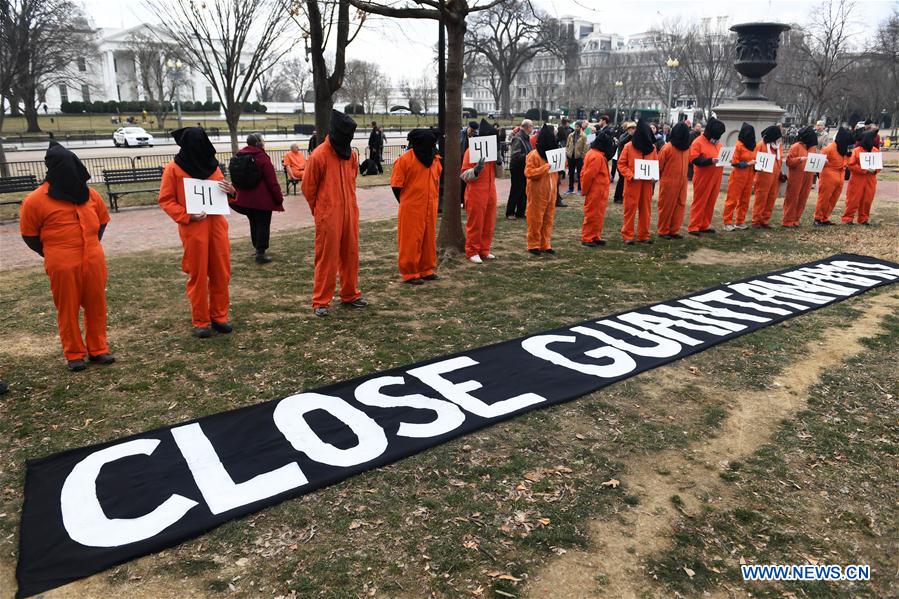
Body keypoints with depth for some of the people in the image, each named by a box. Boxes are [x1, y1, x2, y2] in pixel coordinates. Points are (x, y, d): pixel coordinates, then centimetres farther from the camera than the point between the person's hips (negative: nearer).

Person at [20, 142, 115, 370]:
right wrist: (52, 255, 4)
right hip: (63, 266, -4)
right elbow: (28, 234, 2)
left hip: (94, 261, 4)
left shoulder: (90, 194, 6)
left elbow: (102, 220, 20)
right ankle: (74, 354, 16)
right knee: (68, 309, 5)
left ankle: (98, 349, 21)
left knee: (96, 306, 9)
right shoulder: (36, 200, -6)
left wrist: (91, 246, 14)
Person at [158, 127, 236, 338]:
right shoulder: (174, 169, -2)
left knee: (221, 272, 6)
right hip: (193, 227, -4)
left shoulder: (212, 166, 11)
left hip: (217, 224, 4)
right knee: (197, 275, 2)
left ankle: (219, 316, 19)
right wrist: (186, 215, -15)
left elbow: (222, 192, 21)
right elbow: (165, 200, -1)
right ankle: (200, 322, 12)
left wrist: (230, 191, -2)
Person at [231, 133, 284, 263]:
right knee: (263, 225, -1)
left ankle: (257, 249, 27)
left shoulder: (239, 157, 8)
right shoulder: (262, 157, -14)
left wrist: (238, 195, 24)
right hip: (263, 200, -7)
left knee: (254, 224, 18)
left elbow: (236, 180, 15)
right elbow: (272, 181, -15)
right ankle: (261, 253, -2)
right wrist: (279, 198, -8)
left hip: (246, 199, 7)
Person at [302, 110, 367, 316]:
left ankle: (350, 295, 25)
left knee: (350, 255, 12)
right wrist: (320, 211, 5)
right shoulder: (318, 156, -12)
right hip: (328, 217, -6)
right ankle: (320, 301, 7)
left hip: (350, 213, 6)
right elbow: (308, 188, -4)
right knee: (326, 258, -2)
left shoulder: (351, 154, 6)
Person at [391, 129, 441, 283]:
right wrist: (406, 203, -2)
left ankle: (426, 270, 25)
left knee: (429, 239, 12)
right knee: (411, 241, 0)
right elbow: (396, 185, -8)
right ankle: (409, 273, 9)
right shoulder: (404, 159, -10)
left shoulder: (434, 159, 8)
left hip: (430, 208, 6)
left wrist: (434, 200, 14)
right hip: (411, 209, -6)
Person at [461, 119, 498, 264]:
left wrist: (498, 163, -4)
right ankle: (472, 251, 9)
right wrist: (476, 170, -29)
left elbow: (497, 174, 16)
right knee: (475, 224, -1)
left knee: (489, 224, 10)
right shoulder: (471, 151, -10)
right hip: (476, 195, -7)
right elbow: (464, 175, -12)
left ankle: (484, 250, 21)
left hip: (490, 193, 7)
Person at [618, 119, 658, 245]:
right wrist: (631, 176, -16)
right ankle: (627, 235, 8)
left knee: (646, 209, 8)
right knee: (630, 209, 0)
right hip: (632, 183, -4)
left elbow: (656, 164, 13)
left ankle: (643, 235, 18)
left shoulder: (652, 147, 6)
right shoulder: (629, 146, -6)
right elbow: (621, 164, -4)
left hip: (647, 183, 4)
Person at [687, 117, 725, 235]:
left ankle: (705, 225, 17)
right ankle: (693, 227, 0)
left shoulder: (717, 143, 15)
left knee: (710, 202, 9)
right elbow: (694, 159, -18)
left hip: (715, 178, 7)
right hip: (703, 178, -7)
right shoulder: (698, 142, -9)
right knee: (699, 202, -4)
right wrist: (710, 161, -27)